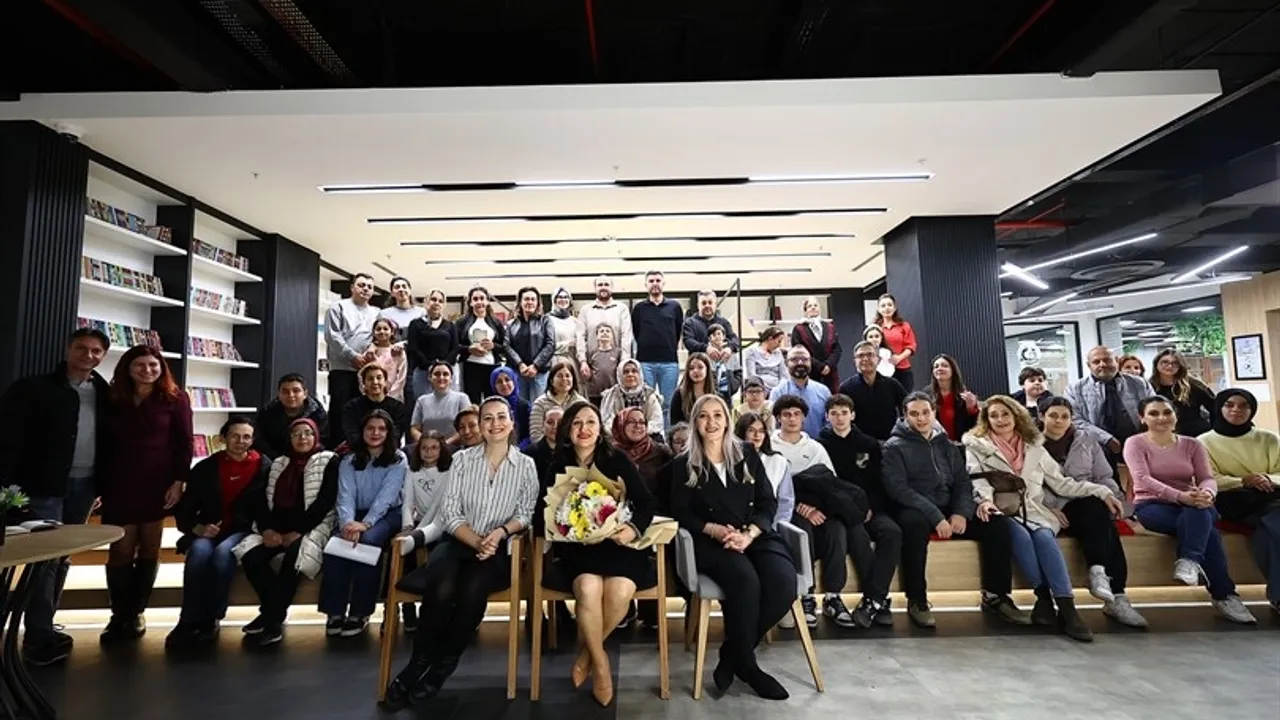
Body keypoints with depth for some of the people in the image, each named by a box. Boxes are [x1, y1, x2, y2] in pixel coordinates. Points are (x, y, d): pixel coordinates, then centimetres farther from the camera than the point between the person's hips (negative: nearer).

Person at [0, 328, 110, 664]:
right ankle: (38, 637, 3)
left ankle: (43, 627, 22)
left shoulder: (104, 393, 9)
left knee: (63, 556, 11)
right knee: (46, 557, -5)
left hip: (84, 485, 5)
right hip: (46, 485, -5)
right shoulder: (34, 388, -4)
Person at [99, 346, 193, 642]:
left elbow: (184, 442, -4)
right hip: (120, 484, 2)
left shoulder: (174, 398, 0)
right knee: (120, 550, 1)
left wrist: (179, 481, -11)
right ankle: (119, 614, 12)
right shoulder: (115, 400, 10)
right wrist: (101, 485, 5)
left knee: (149, 549, 6)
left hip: (158, 484, -2)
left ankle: (135, 613, 17)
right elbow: (106, 444, 10)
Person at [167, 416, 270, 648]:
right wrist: (197, 528, -10)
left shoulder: (264, 466, 4)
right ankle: (189, 622, -26)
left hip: (242, 531, -2)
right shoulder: (205, 467, 9)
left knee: (223, 552, -34)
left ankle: (210, 621, -23)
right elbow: (183, 510, 10)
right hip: (207, 532, 2)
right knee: (200, 551, -32)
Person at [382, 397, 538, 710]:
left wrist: (500, 532, -18)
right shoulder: (462, 460, 6)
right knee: (441, 589, -31)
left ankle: (440, 669, -9)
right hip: (458, 541, 1)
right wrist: (476, 542, -15)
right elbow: (450, 513, 0)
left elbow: (526, 514, 1)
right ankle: (418, 664, -8)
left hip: (499, 548, -1)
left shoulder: (526, 465, 4)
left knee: (472, 590, -32)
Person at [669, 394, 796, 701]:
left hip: (757, 535, 3)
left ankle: (732, 654, -4)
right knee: (746, 581, -33)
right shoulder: (683, 464, 8)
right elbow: (681, 514, 2)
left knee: (784, 584, -26)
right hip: (711, 542, -3)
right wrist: (715, 530, -16)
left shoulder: (748, 453, 13)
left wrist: (750, 533, -11)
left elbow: (768, 503, 8)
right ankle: (746, 664, -7)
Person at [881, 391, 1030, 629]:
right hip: (915, 510, -6)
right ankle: (917, 600, -24)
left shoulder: (946, 445, 16)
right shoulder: (895, 447, -2)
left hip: (949, 509, 6)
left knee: (997, 521, -13)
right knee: (915, 523, -39)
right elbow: (898, 489, -13)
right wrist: (935, 517, -22)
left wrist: (961, 513, -10)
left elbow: (963, 482, 11)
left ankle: (995, 596, 1)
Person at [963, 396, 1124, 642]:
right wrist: (985, 499, -26)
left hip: (1032, 511, 2)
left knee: (1044, 537, -29)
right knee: (1021, 536, -33)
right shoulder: (977, 446, 9)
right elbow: (977, 481, -5)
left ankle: (1067, 609, -32)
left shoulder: (1034, 448, 19)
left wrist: (1102, 491, 6)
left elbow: (1061, 483, 17)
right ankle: (1044, 598, -23)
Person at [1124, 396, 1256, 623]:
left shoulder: (1192, 444, 13)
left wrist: (1206, 493, -25)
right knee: (1203, 525, -31)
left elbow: (1207, 478, 1)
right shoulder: (1135, 443, 0)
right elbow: (1142, 479, -15)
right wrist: (1179, 496, -31)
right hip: (1152, 505, -3)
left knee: (1198, 518, -34)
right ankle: (1224, 594, -26)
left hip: (1192, 506, 3)